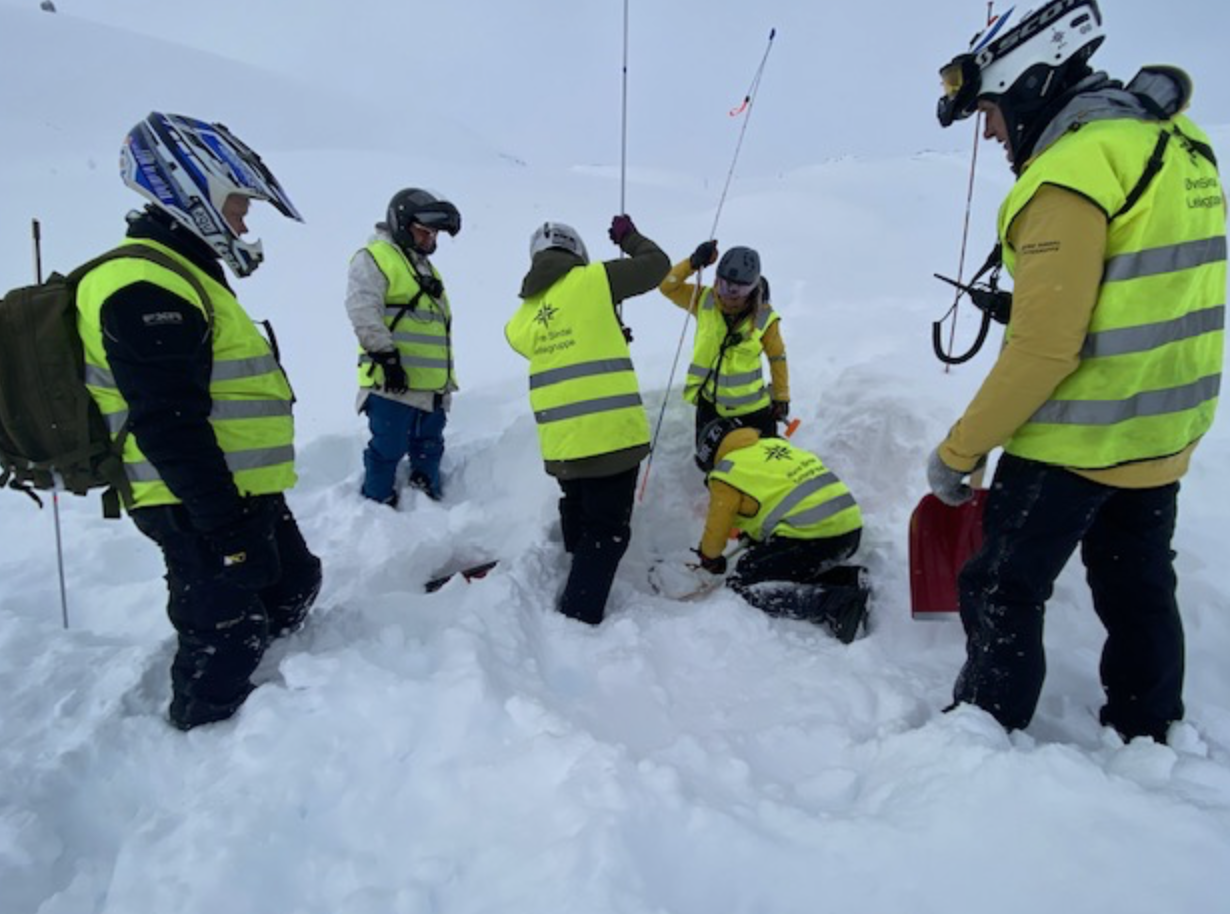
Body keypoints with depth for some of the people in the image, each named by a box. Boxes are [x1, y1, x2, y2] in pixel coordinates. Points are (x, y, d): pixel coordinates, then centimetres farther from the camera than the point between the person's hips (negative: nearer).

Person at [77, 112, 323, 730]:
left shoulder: (178, 275, 16)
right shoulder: (146, 289, -19)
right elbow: (167, 424, -26)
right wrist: (226, 527, -25)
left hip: (242, 492, 11)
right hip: (200, 508, -11)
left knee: (293, 588, 24)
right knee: (224, 641, 2)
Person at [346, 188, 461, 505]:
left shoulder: (425, 268, 25)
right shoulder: (373, 258, -3)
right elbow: (362, 311, -18)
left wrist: (448, 377, 25)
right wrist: (386, 355, -23)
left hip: (432, 386, 8)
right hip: (393, 382, -8)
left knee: (429, 449, 15)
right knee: (387, 449, -4)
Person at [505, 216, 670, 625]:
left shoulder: (523, 317, 12)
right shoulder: (591, 280, -2)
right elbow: (657, 265, 6)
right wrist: (628, 235, 24)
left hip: (559, 442, 6)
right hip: (612, 431, -6)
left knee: (578, 522, 26)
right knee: (608, 530, 3)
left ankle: (577, 595, 42)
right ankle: (578, 615, 1)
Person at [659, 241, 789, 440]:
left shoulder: (764, 317, -13)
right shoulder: (704, 301, -8)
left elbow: (777, 358, -3)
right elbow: (667, 286, -12)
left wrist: (781, 398, 3)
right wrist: (693, 263, -26)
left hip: (752, 406, -2)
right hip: (710, 403, 2)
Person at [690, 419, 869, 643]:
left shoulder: (728, 472, -1)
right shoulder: (776, 444, 21)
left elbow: (716, 528, 7)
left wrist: (709, 558, 29)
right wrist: (754, 535, 46)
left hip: (813, 537, -9)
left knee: (742, 584, -2)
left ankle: (836, 603, -16)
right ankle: (849, 578, 7)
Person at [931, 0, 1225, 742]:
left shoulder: (1071, 172, -20)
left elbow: (1042, 349, -24)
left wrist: (959, 451, -16)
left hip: (1074, 438, -9)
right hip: (1161, 432, 9)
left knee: (1003, 592, 5)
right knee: (1139, 591, 21)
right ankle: (1147, 734, 38)